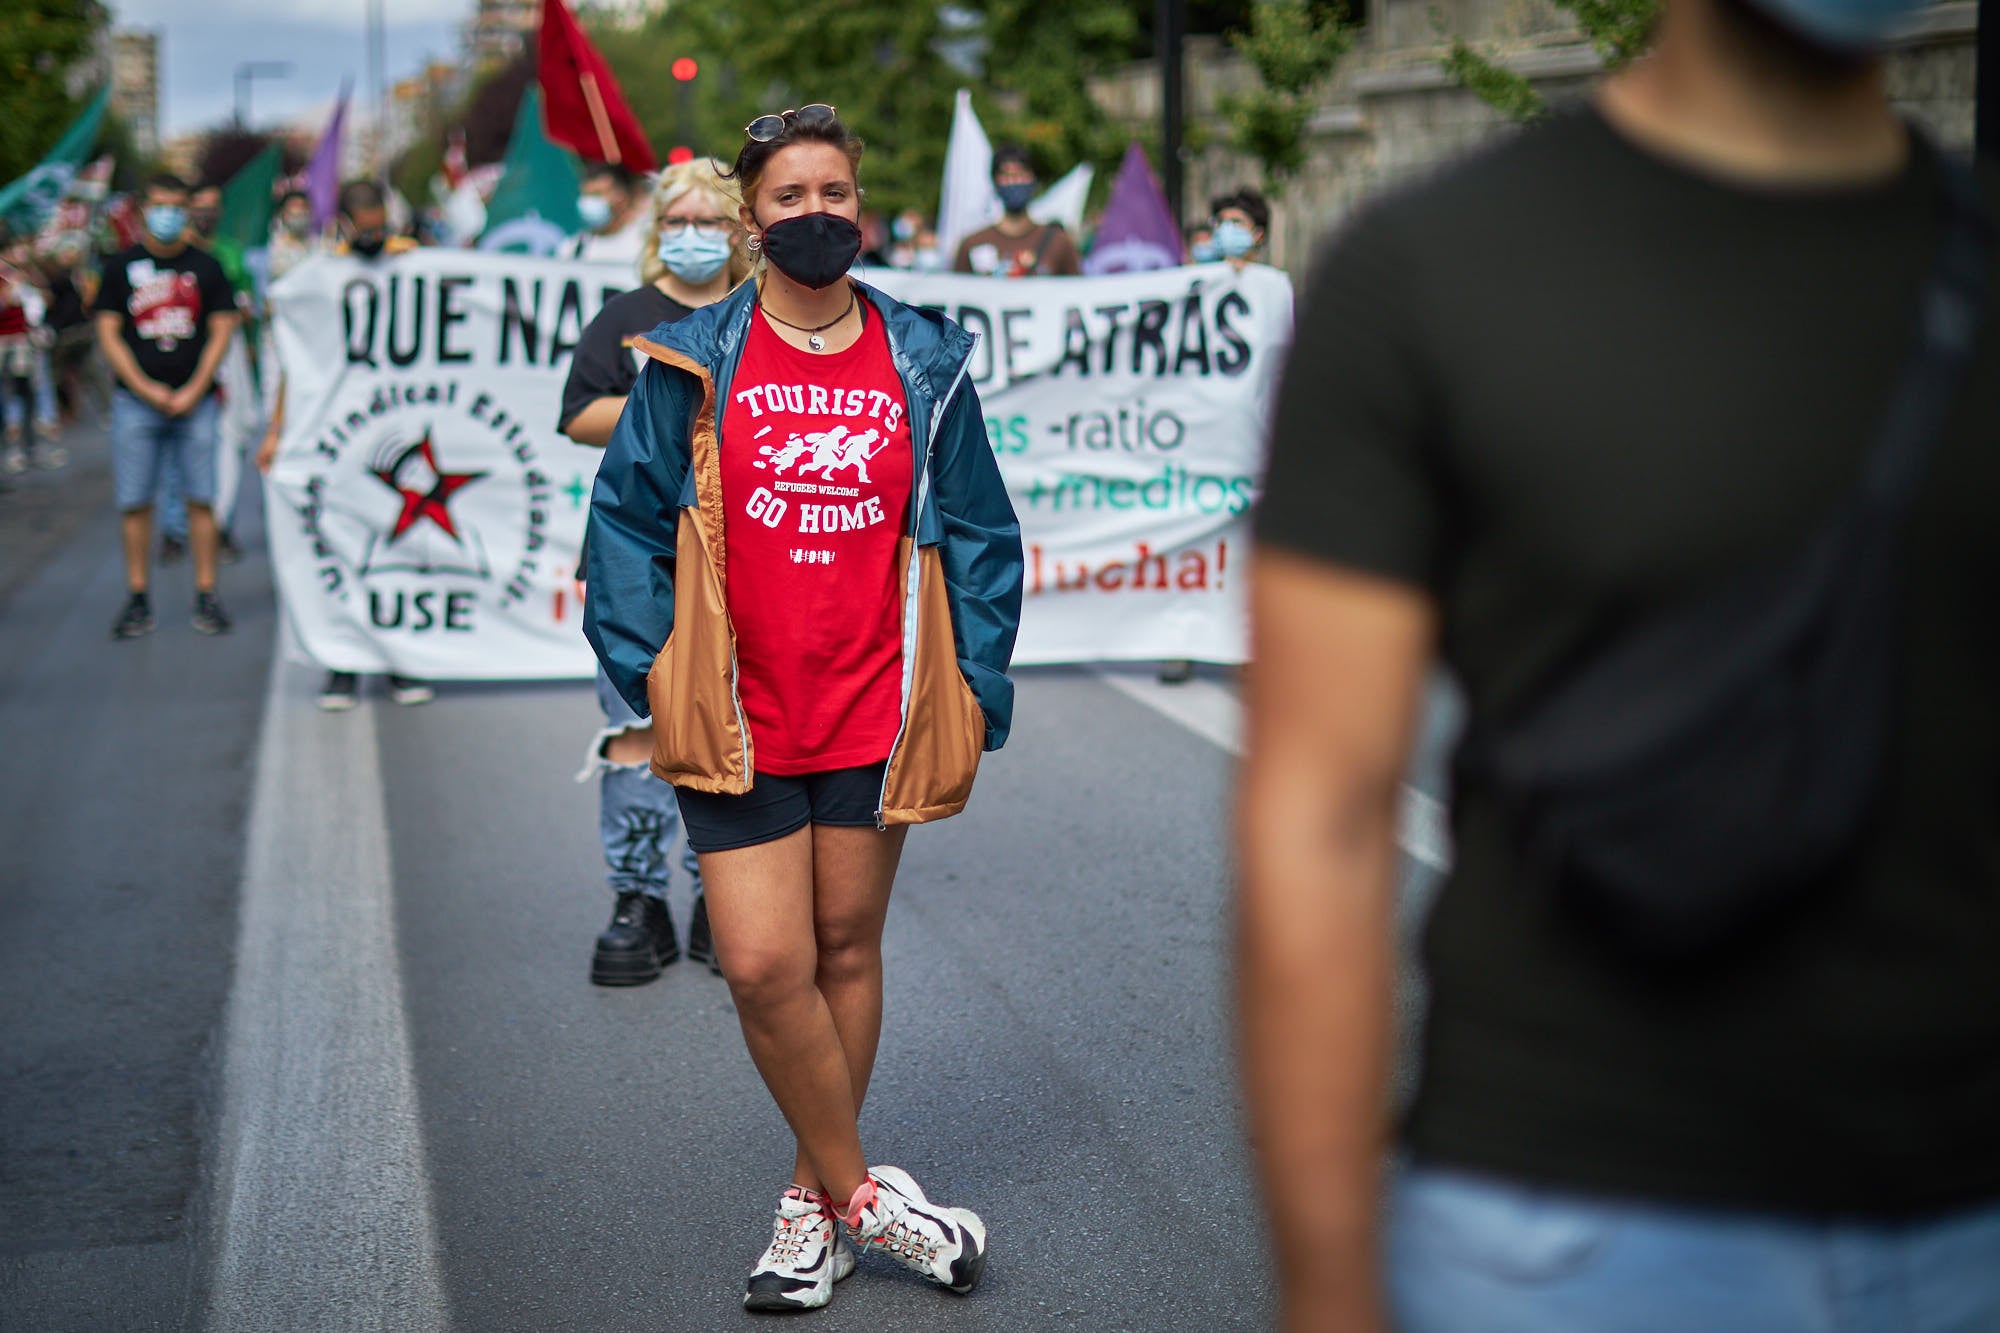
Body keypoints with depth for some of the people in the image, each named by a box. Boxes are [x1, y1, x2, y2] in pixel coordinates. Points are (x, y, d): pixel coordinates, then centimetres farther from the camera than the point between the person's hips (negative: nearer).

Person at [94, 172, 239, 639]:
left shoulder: (205, 266, 7)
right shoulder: (121, 267, 6)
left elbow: (221, 331, 5)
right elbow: (108, 334, 3)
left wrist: (194, 391, -7)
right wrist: (147, 389, -8)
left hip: (194, 402, 0)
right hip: (136, 402, 0)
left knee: (200, 498, -1)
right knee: (134, 502, -1)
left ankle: (206, 596, 5)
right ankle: (138, 600, 7)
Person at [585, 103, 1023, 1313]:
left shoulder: (922, 364, 4)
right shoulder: (694, 365, 0)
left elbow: (978, 535, 8)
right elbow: (630, 520, 3)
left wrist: (975, 690, 2)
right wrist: (650, 668, -5)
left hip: (875, 712, 1)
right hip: (740, 719, -1)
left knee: (848, 952, 10)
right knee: (765, 966, -8)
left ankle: (812, 1205, 25)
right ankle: (863, 1196, 10)